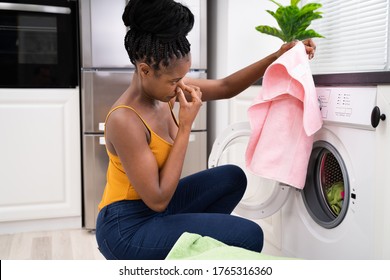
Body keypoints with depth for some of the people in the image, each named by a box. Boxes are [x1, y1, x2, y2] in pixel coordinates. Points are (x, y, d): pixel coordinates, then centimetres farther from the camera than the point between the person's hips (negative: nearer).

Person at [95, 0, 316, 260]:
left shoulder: (162, 88, -4)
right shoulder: (125, 121, -28)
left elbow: (226, 87, 6)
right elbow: (158, 200, -25)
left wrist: (277, 56, -4)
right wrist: (186, 126, -25)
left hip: (152, 207, 8)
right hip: (128, 228, -8)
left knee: (233, 177, 14)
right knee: (249, 236, -14)